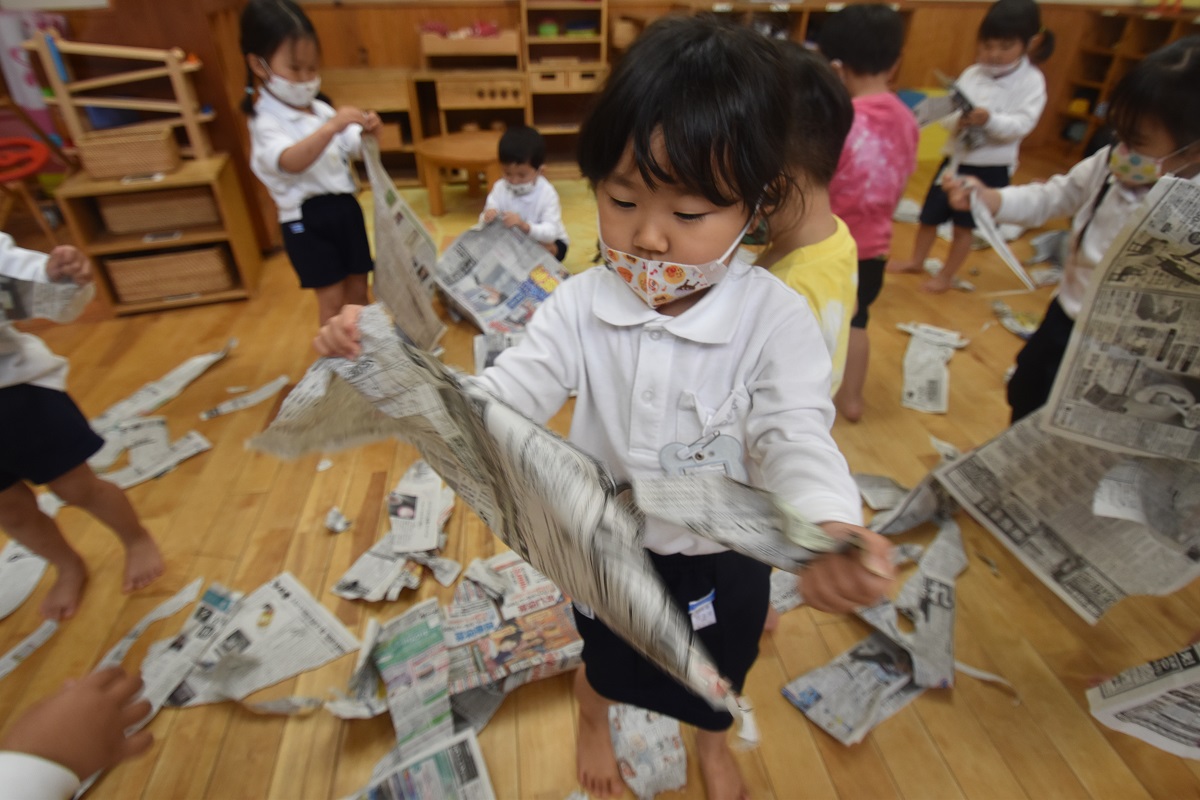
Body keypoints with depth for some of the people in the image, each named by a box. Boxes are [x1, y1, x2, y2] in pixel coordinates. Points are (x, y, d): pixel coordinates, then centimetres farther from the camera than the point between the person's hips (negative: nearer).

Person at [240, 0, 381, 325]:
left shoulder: (322, 109, 8)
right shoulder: (266, 121, -12)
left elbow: (355, 149, 10)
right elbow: (291, 162, -31)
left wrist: (367, 132, -13)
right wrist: (332, 127, -41)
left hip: (345, 207, 6)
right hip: (306, 219, -6)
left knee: (358, 286, 13)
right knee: (332, 297, -2)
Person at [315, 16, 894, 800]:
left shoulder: (777, 317, -26)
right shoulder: (579, 307, -21)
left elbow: (796, 436, -31)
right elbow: (499, 402, -23)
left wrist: (829, 527, -53)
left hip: (722, 556, 0)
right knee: (603, 657, 33)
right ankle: (594, 724, 72)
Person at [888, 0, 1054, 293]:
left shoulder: (1032, 81, -9)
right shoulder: (971, 74, 1)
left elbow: (1022, 125, -19)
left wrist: (990, 119, -35)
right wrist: (958, 120, -26)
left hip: (992, 167, -4)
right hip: (956, 157, 4)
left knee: (966, 223, 7)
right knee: (930, 214, 13)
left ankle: (946, 275, 21)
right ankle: (916, 261, 34)